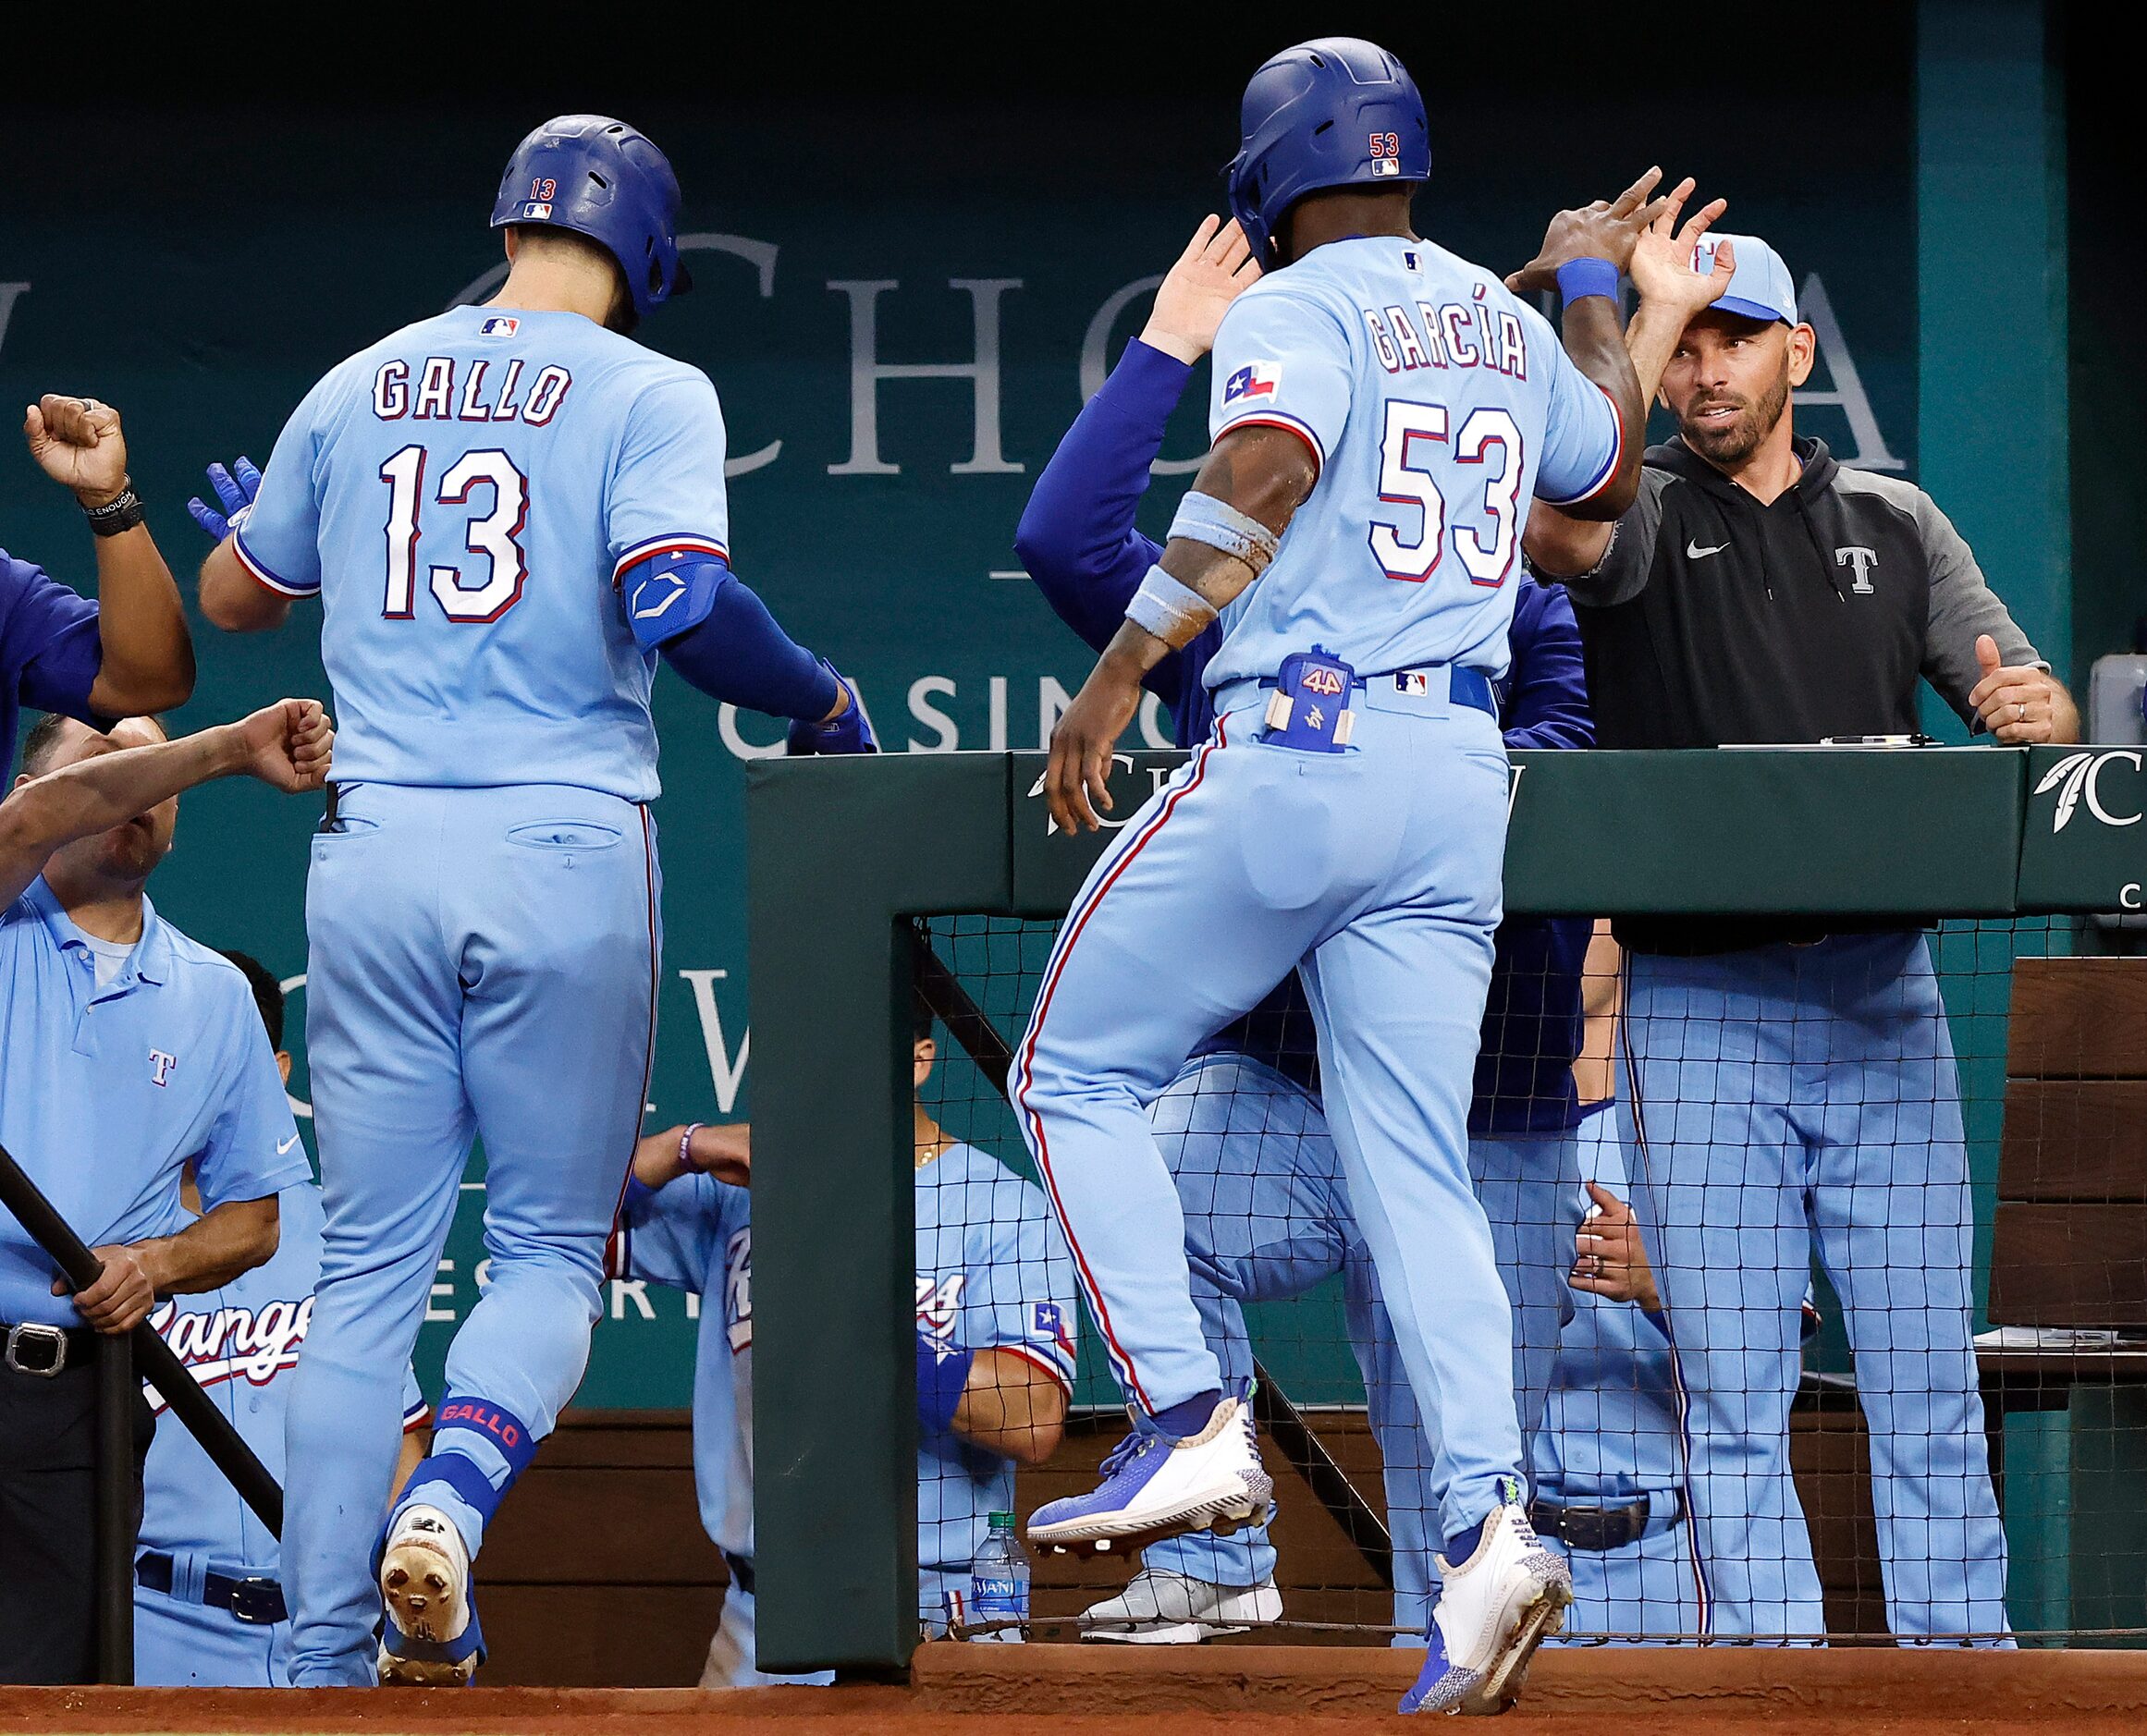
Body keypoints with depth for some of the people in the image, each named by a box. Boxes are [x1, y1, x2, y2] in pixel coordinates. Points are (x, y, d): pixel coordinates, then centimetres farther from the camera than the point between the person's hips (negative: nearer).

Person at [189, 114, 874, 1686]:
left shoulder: (362, 388, 12)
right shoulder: (647, 393, -2)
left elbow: (232, 599, 23)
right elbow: (677, 606, -17)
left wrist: (245, 523, 46)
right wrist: (824, 700, -1)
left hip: (375, 850, 3)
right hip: (565, 850, -3)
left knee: (369, 1263, 8)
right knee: (551, 1243, 8)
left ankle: (326, 1661, 2)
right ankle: (451, 1498, -22)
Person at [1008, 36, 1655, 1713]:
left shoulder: (1298, 311, -4)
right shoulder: (1509, 323, 17)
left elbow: (1263, 473, -23)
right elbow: (1610, 472, 36)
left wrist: (1119, 675, -23)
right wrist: (1593, 286, 49)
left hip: (1297, 750, -6)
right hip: (1460, 773, 6)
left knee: (1076, 1073, 9)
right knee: (1419, 1167, 4)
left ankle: (1192, 1425, -2)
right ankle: (1488, 1521, -14)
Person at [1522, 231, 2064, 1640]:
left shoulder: (1895, 522, 14)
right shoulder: (1643, 517, 4)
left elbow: (2043, 710, 10)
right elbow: (1555, 522, -21)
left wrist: (2033, 711, -15)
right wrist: (1649, 311, -16)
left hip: (1882, 995, 2)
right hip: (1699, 1004, -2)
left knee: (1927, 1370, 2)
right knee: (1732, 1384, -2)